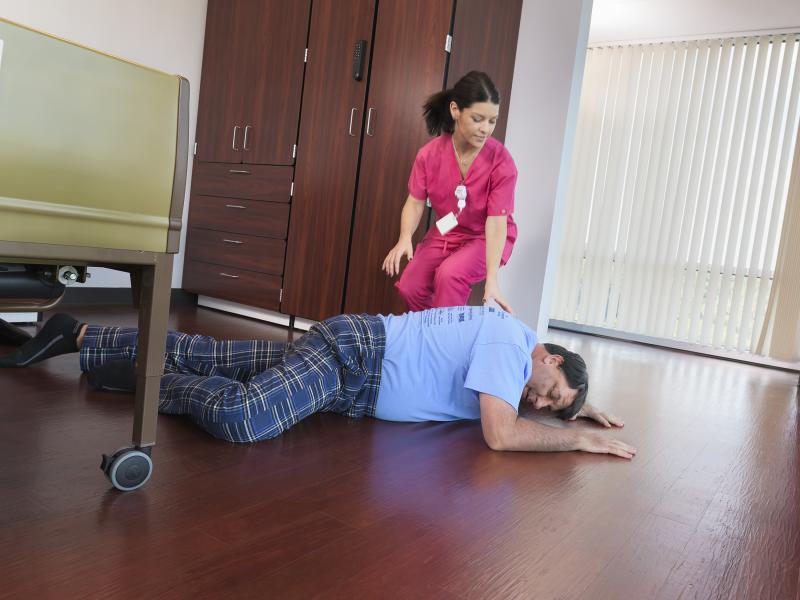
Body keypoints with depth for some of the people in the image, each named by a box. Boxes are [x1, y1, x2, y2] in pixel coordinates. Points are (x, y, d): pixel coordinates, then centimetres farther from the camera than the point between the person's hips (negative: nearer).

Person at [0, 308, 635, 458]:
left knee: (205, 357, 12)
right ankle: (145, 373, -4)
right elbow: (500, 434, -26)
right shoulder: (510, 338, -18)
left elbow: (533, 397, 32)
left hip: (354, 351, 8)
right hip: (354, 349, -8)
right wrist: (579, 439, -14)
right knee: (240, 418, -30)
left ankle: (80, 336, 23)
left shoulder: (521, 340, 10)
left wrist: (579, 409, 21)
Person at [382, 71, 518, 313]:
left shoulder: (501, 162, -24)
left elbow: (496, 222, -28)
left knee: (449, 274, -31)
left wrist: (492, 279, -37)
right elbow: (415, 202, -12)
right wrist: (405, 238, -33)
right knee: (410, 286, -12)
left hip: (485, 238, -3)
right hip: (446, 233, 4)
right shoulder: (430, 154, -13)